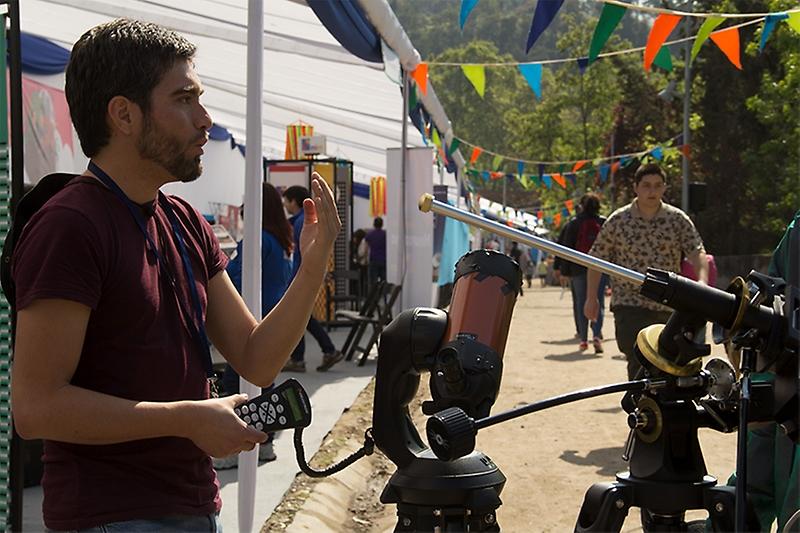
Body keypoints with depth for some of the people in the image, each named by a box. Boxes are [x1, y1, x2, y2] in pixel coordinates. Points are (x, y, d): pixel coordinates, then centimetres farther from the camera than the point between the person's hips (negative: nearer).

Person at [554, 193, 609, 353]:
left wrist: (564, 270, 2)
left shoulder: (573, 224, 0)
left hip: (578, 269, 0)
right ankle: (597, 336, -18)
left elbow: (566, 248, -1)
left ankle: (583, 339, 10)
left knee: (580, 304, 9)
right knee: (598, 303, 1)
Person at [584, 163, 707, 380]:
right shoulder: (618, 221, 0)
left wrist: (702, 281, -27)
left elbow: (697, 252, -7)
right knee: (639, 364, -14)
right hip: (630, 305, -3)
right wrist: (592, 297, 5)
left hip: (668, 307, 3)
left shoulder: (678, 219, 3)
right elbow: (597, 258, 7)